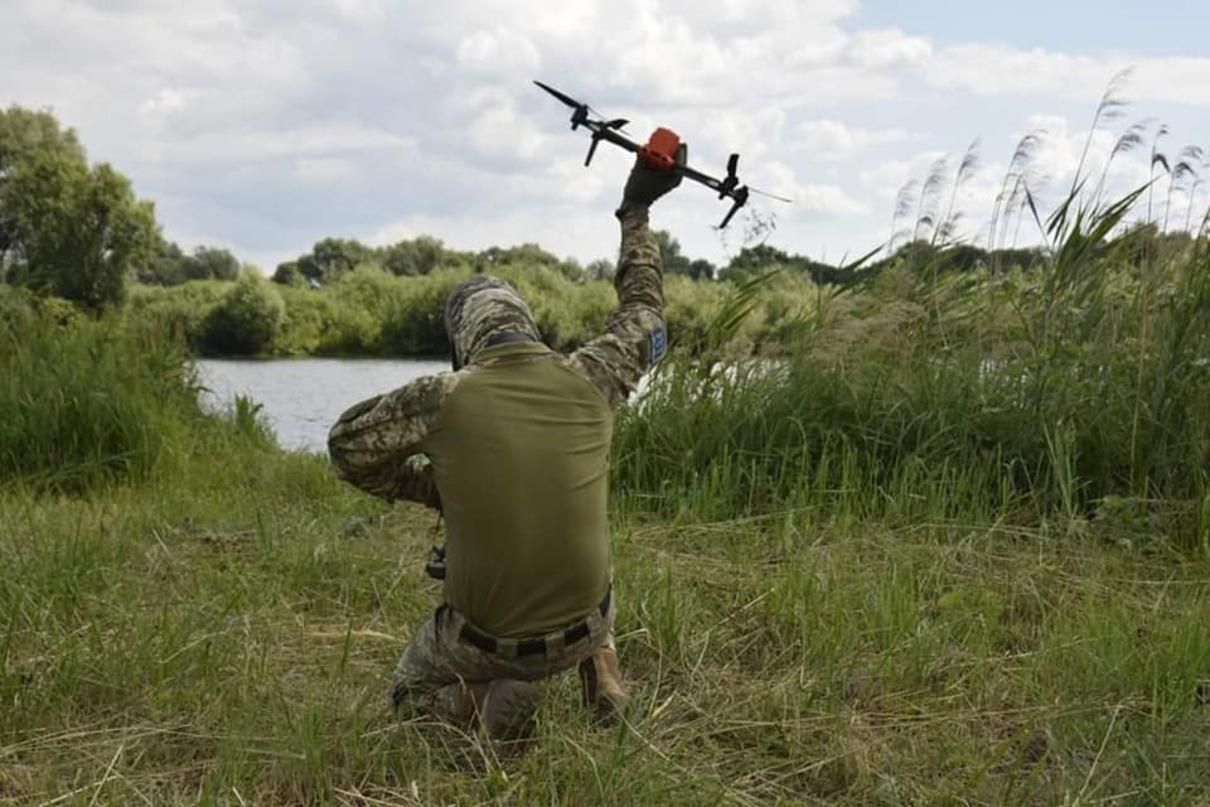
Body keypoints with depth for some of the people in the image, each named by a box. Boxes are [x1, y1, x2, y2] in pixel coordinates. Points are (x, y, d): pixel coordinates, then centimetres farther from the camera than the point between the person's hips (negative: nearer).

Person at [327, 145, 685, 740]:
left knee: (412, 689, 29)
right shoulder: (589, 381, -9)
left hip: (484, 641, -3)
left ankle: (490, 704, -1)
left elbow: (347, 446, -1)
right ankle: (600, 665, 16)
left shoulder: (443, 399, -16)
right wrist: (636, 212, 22)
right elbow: (642, 311, 11)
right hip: (579, 630, 3)